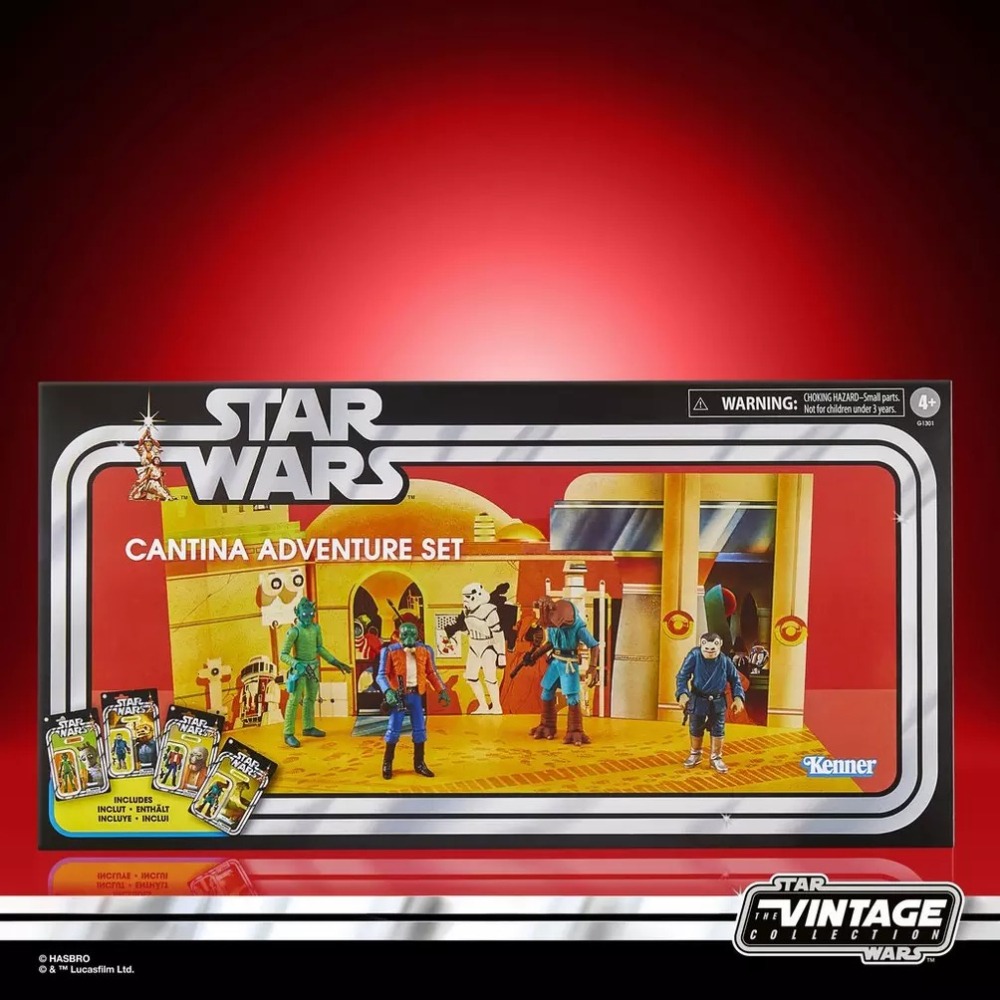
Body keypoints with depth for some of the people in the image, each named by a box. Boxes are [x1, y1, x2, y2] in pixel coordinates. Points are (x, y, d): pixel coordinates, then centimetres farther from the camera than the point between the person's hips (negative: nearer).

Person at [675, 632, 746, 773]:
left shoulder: (725, 661, -13)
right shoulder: (694, 656, -19)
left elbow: (735, 680, 0)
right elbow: (682, 676, -15)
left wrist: (738, 698, -12)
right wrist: (683, 694, -29)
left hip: (717, 702, 1)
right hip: (697, 700, -1)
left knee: (718, 730, 8)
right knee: (695, 729, 15)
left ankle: (716, 758, 27)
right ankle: (695, 754, 39)